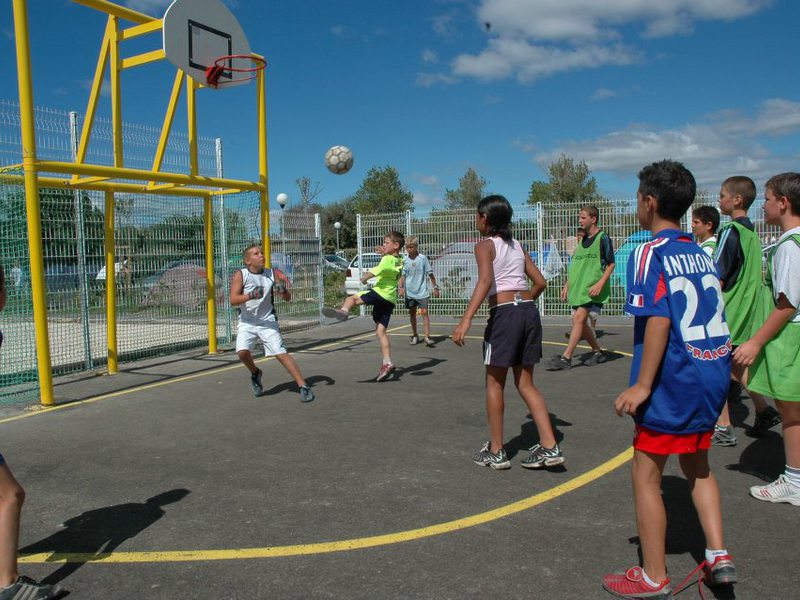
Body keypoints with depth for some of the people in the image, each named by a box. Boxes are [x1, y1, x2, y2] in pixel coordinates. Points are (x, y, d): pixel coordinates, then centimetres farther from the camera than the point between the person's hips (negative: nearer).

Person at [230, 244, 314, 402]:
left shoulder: (272, 274, -1)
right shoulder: (240, 275, -7)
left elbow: (288, 298, 4)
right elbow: (233, 300, -17)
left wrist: (283, 291, -19)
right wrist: (250, 296, -34)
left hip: (268, 322, 1)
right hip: (247, 322, 0)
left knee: (281, 353, -10)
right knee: (242, 352, -21)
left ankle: (304, 387, -7)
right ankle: (255, 373, 11)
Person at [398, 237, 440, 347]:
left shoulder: (423, 258, -4)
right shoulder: (405, 260, 3)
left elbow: (430, 274, 0)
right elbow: (403, 275, 5)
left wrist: (435, 287, 1)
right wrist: (400, 287, -7)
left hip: (422, 291, -3)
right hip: (409, 292, 3)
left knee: (424, 312, -10)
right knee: (412, 313, 11)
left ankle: (427, 337, -11)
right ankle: (414, 336, 24)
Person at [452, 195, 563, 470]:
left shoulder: (485, 245, -3)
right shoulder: (517, 245, 17)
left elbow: (485, 280, -20)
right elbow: (540, 282, 16)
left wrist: (466, 319, -29)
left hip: (504, 314, -6)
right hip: (529, 312, 6)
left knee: (494, 383, 7)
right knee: (525, 383, 14)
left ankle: (496, 452, 14)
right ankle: (549, 447, 10)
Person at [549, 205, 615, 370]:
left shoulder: (602, 238, -6)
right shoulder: (583, 239, 15)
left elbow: (611, 264, -7)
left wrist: (600, 283, -17)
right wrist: (568, 284, 15)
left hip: (592, 288, -8)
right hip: (578, 287, 8)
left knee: (578, 317, -16)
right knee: (581, 322, 9)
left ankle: (566, 358, -16)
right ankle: (597, 352, 26)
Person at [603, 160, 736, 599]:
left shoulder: (650, 254, -12)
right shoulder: (702, 254, 11)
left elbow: (658, 320, -21)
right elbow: (709, 317, 14)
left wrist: (642, 385, -19)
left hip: (674, 380, -8)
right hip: (712, 375, 8)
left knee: (646, 475, 5)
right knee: (697, 464, 25)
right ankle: (718, 556, 24)